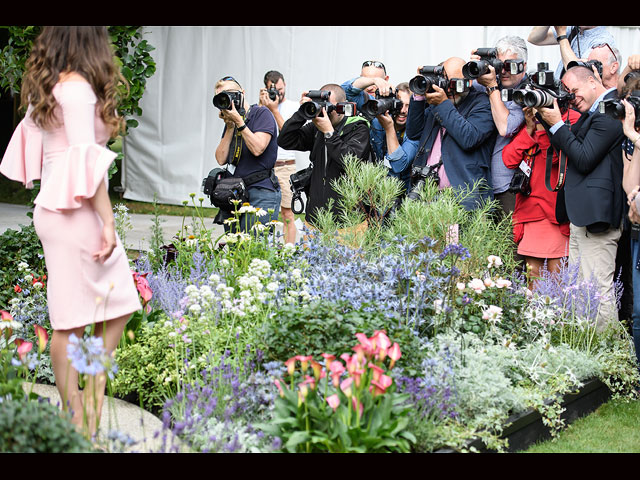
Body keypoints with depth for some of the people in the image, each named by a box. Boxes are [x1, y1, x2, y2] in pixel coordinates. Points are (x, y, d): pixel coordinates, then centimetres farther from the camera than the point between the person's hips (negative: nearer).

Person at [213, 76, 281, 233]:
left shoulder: (261, 113, -2)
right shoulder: (231, 121, 16)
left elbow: (257, 149, -17)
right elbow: (221, 159, 7)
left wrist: (239, 121, -13)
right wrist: (230, 127, -1)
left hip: (261, 192, -7)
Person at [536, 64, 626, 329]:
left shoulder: (609, 113, -13)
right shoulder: (591, 113, 19)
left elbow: (584, 159, -18)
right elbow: (569, 148, 18)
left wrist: (557, 124, -10)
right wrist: (550, 121, 6)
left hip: (596, 216, -11)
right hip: (580, 215, 11)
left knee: (598, 291, -9)